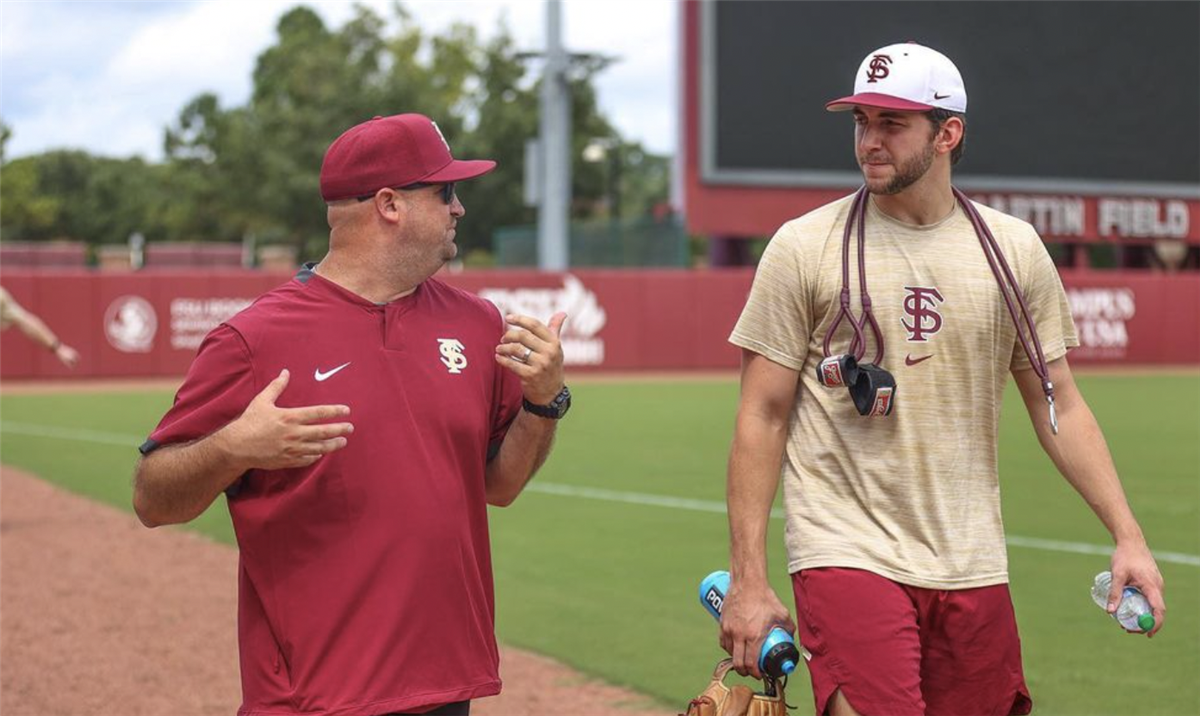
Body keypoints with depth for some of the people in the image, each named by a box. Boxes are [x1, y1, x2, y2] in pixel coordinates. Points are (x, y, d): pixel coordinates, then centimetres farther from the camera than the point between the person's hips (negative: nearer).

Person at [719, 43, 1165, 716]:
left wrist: (1127, 534, 0)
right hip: (848, 558, -3)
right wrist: (749, 580, -8)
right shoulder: (803, 247, -2)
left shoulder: (1016, 248, 6)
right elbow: (762, 417, -3)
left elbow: (1058, 404, 10)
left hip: (973, 570, 4)